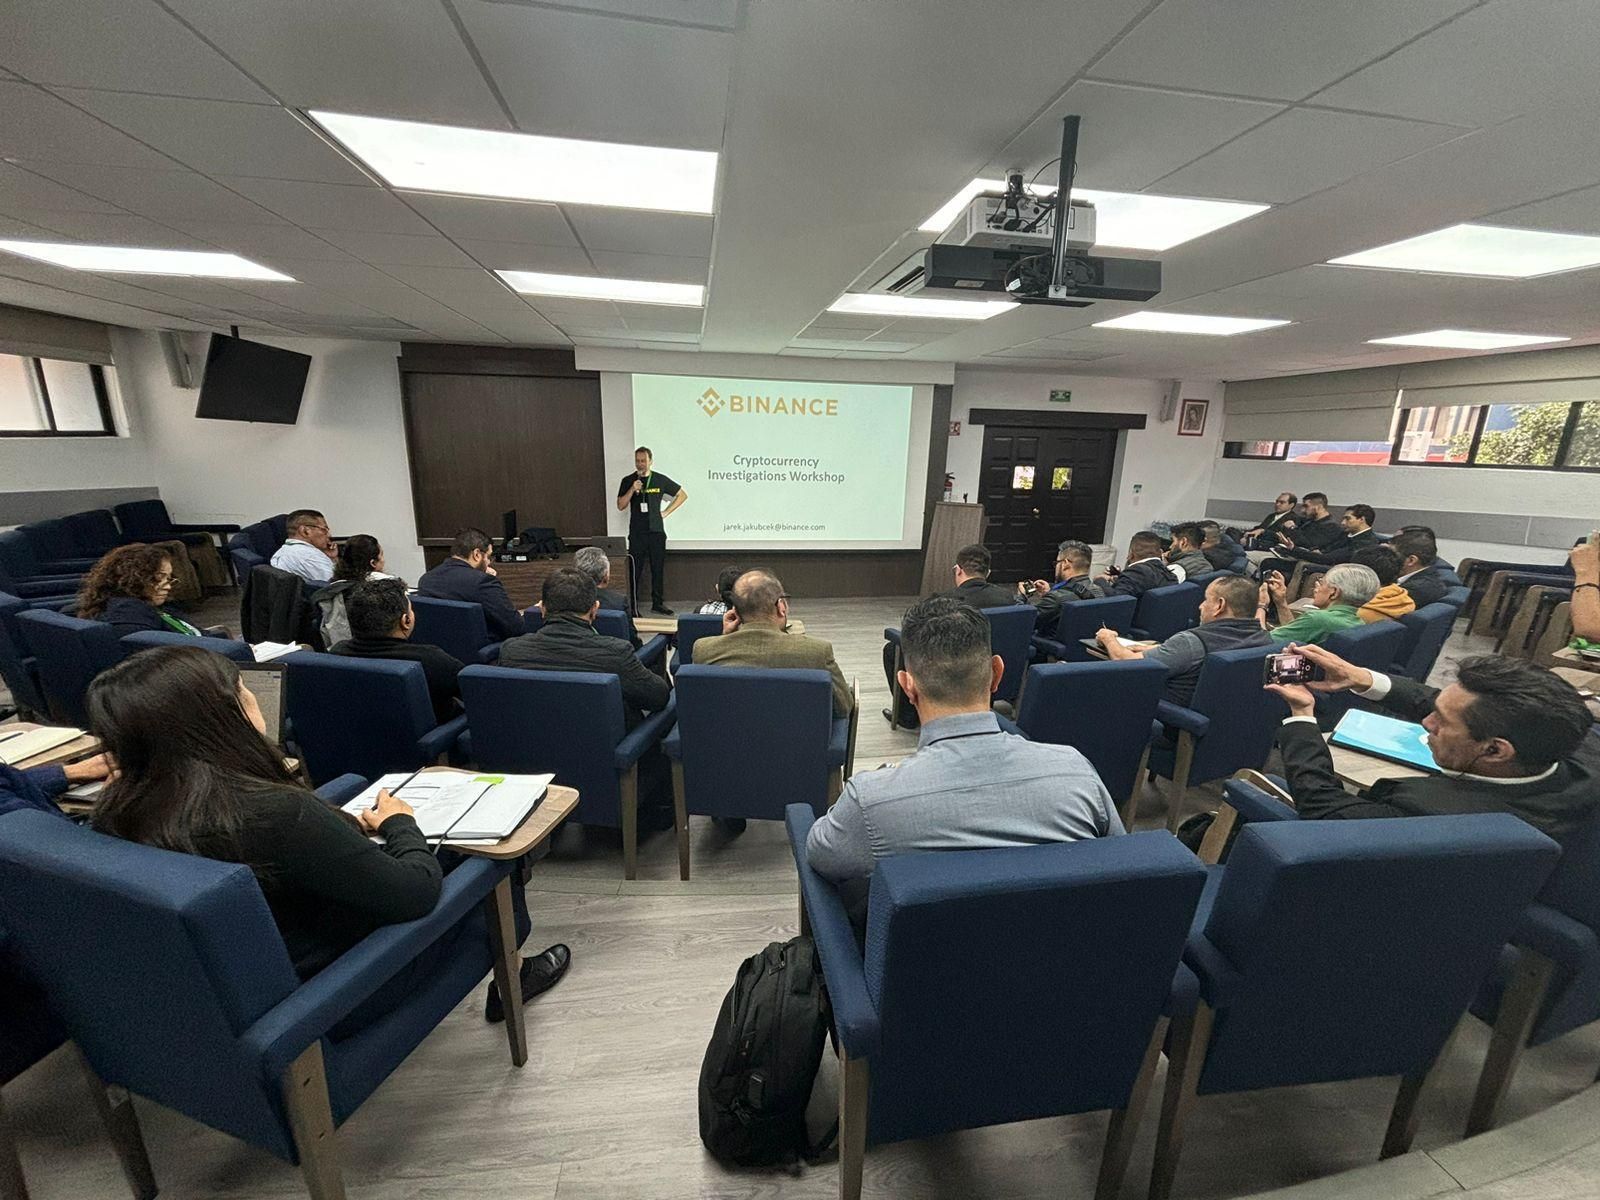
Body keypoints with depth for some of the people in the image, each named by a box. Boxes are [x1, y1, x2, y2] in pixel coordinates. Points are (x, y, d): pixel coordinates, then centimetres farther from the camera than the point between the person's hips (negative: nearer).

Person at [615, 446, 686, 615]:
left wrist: (666, 512, 4)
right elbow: (620, 506, 0)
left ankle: (658, 603, 14)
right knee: (634, 570, -1)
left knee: (658, 569, 5)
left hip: (657, 531, 1)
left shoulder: (660, 480, 4)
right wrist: (632, 490, -13)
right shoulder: (628, 481, 5)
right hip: (636, 532, -1)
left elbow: (682, 495, 11)